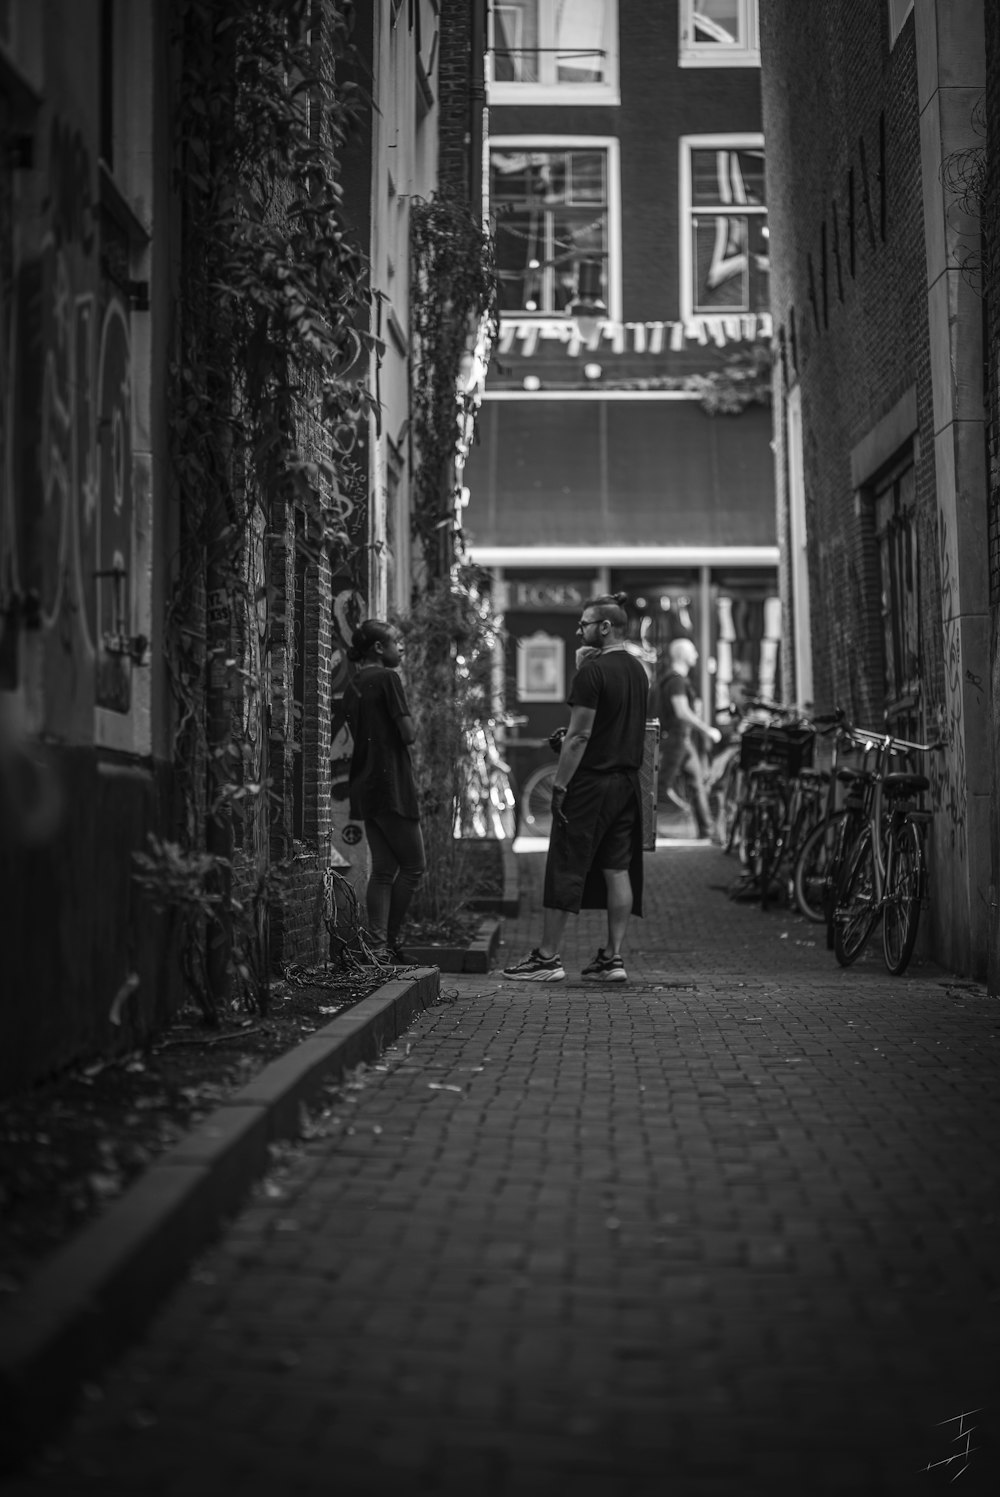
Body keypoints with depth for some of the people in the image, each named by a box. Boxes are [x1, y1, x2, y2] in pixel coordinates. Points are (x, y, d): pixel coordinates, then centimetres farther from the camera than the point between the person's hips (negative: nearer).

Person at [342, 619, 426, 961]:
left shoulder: (352, 686, 14)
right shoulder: (387, 678, -10)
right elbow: (407, 734, -14)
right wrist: (412, 727, 6)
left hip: (364, 787, 8)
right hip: (391, 785, -8)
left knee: (383, 869, 9)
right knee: (413, 865, 1)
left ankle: (378, 946, 4)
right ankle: (388, 943, 1)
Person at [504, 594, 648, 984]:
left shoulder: (593, 671, -14)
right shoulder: (639, 670, 13)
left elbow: (579, 736, -17)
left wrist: (560, 785, -13)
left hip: (590, 782, -8)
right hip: (627, 783, 8)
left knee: (564, 869, -2)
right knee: (618, 869, 8)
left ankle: (548, 958, 1)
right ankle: (613, 958, 8)